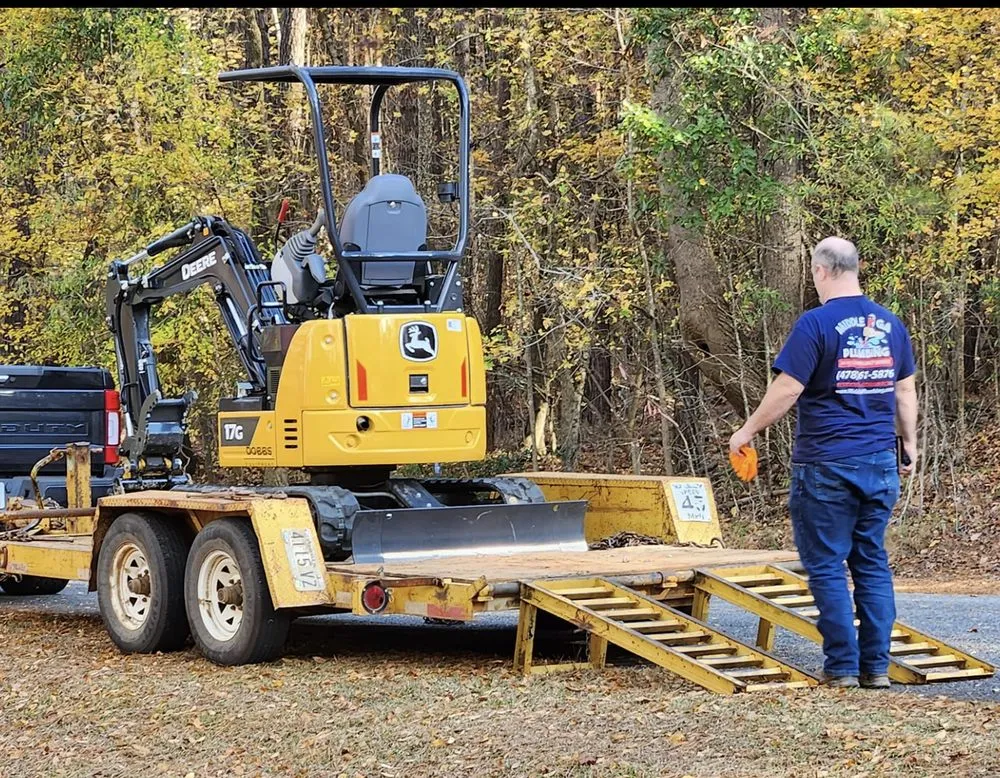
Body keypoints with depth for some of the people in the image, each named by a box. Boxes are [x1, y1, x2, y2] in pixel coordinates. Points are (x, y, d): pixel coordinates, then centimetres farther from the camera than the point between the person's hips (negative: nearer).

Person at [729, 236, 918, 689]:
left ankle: (842, 665, 0)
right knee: (872, 563, 11)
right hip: (880, 464, 6)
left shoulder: (817, 323, -11)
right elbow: (905, 391, 14)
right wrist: (909, 444, 25)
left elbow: (787, 390, -13)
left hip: (826, 466, -6)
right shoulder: (890, 324, 8)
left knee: (827, 566, 1)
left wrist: (747, 432, -1)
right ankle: (877, 666, 10)